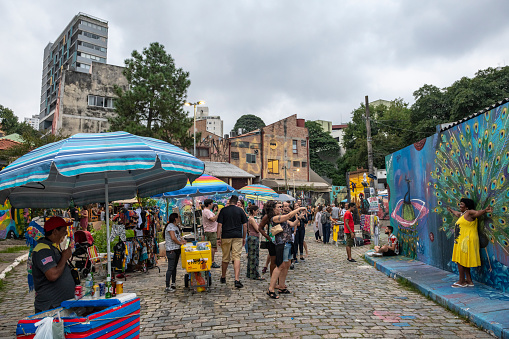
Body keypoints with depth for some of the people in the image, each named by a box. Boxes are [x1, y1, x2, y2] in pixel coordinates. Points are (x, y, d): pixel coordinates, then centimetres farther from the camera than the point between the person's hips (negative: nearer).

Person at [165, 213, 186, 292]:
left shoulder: (176, 226, 15)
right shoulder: (170, 226, -13)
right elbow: (173, 238, -21)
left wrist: (182, 239, 4)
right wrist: (180, 243, -10)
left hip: (177, 249, 9)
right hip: (171, 250, -9)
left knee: (174, 267, 14)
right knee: (170, 268, -7)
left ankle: (173, 284, 23)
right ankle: (167, 287, -3)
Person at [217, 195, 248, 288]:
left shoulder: (223, 210, 2)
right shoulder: (240, 210, 4)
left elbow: (219, 225, -3)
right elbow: (245, 225, 4)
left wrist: (218, 238, 1)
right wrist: (244, 237, 13)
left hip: (226, 237, 0)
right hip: (237, 237, 0)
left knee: (225, 258, 13)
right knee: (237, 258, -3)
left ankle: (223, 277, 30)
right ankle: (237, 280, -13)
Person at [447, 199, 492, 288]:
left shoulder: (469, 213, -9)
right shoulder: (462, 214, 18)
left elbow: (477, 213, -30)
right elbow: (457, 214, 41)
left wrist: (485, 210, -50)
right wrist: (451, 210, 60)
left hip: (466, 241, -10)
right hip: (461, 241, 10)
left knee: (460, 261, -5)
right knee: (463, 261, 12)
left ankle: (462, 281, 2)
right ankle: (469, 281, 19)